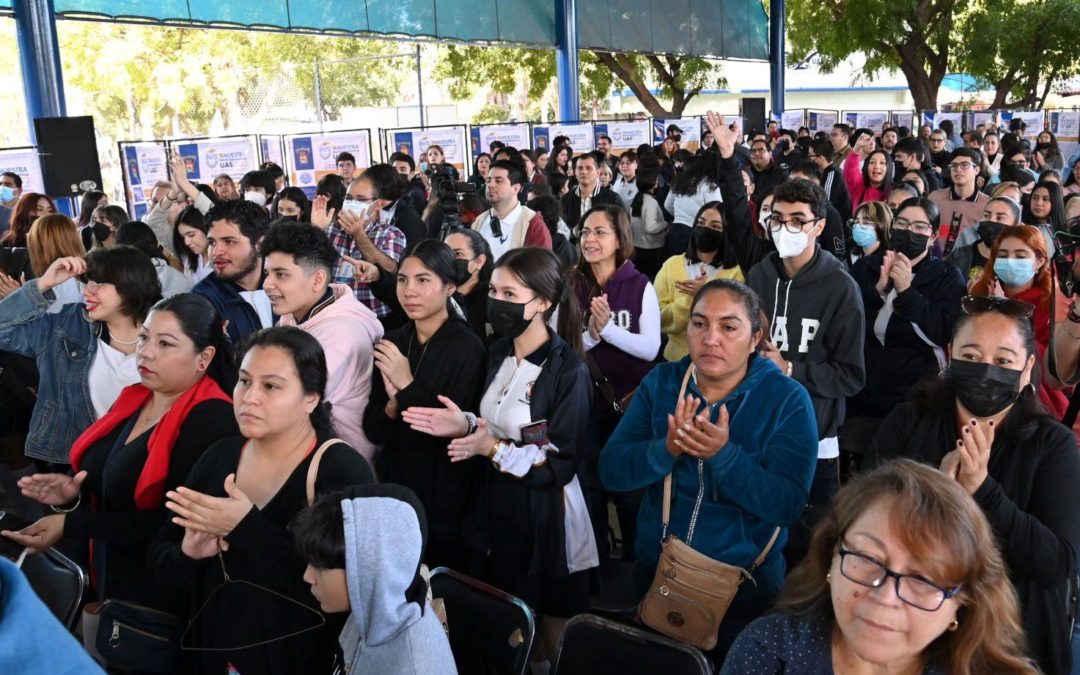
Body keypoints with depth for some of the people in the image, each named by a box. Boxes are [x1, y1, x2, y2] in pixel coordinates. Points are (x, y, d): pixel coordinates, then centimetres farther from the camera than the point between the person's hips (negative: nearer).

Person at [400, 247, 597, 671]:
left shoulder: (569, 370, -20)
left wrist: (494, 450, -21)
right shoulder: (498, 353, 3)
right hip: (498, 510, 7)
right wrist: (465, 426, -6)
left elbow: (563, 464, -20)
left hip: (546, 520, -7)